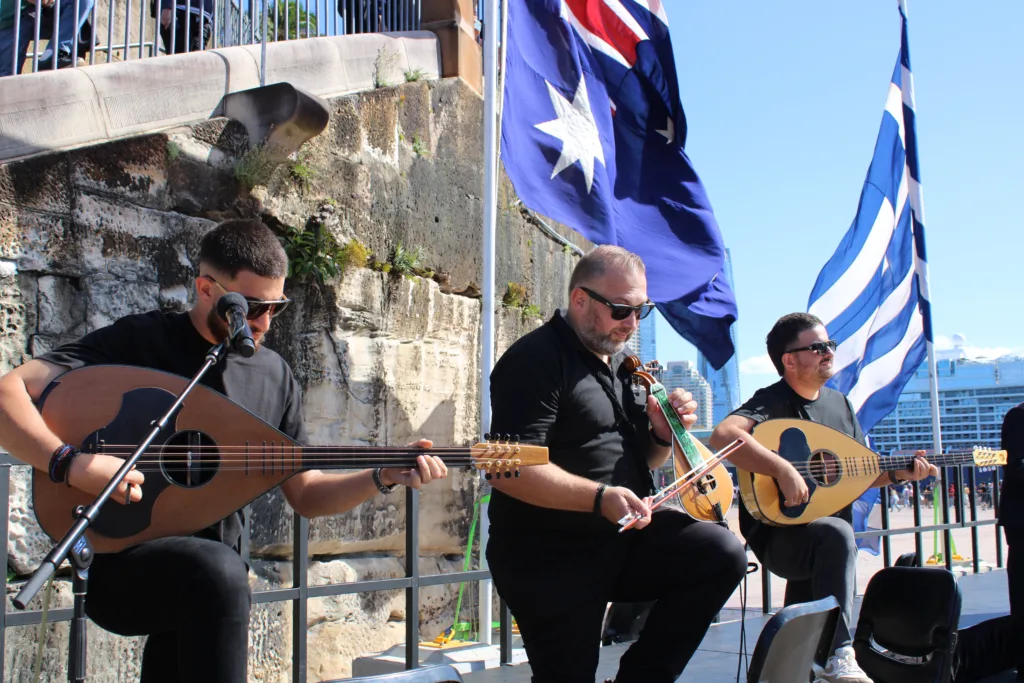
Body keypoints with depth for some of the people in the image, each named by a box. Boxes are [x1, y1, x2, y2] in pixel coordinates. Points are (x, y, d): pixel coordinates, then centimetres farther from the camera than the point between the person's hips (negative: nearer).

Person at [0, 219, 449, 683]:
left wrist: (384, 477, -4)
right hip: (118, 569, -5)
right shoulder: (140, 341, -7)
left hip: (204, 586, 6)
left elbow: (305, 495, 11)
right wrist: (73, 464, -29)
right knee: (220, 570, -33)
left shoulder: (274, 375, 9)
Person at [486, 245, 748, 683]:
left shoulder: (624, 364, 13)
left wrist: (663, 434, -2)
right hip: (550, 559, -6)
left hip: (624, 539, 7)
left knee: (723, 554, -11)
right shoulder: (535, 360, -14)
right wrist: (600, 497, -31)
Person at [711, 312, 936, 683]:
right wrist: (784, 469, -37)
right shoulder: (773, 401, -13)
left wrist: (897, 473, -1)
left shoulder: (840, 403, 13)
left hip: (826, 538, 9)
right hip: (777, 536, -8)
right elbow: (723, 435, -32)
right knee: (836, 534, -34)